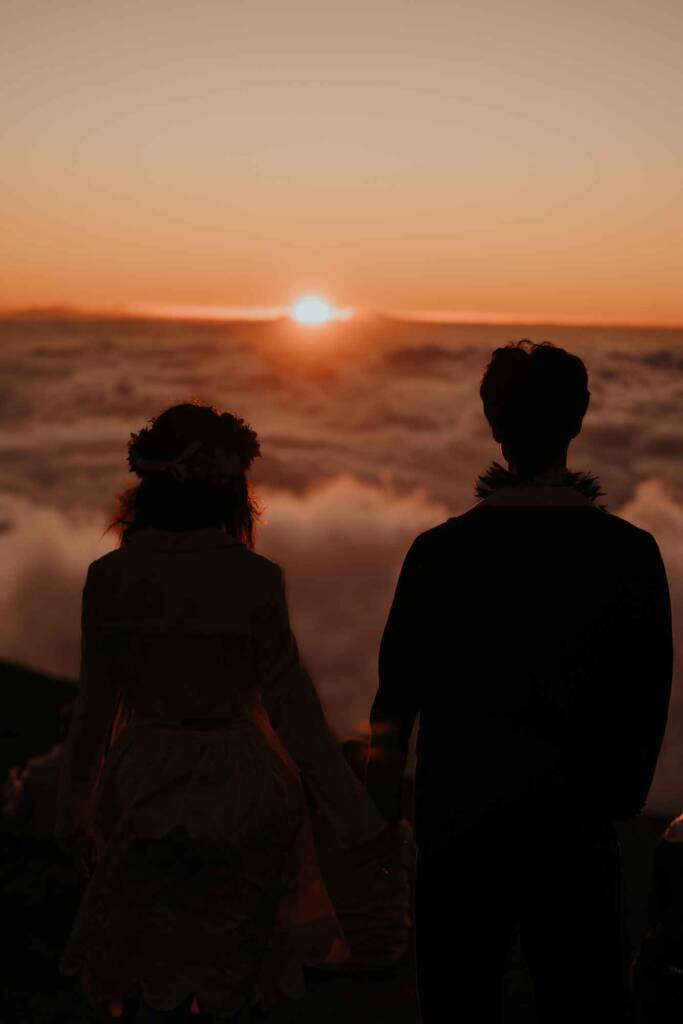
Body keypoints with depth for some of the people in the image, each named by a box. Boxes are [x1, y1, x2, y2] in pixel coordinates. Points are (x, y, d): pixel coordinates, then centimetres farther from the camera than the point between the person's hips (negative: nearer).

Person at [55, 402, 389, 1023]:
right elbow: (292, 708, -11)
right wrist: (359, 819, -3)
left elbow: (96, 706, 1)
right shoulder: (254, 580, -14)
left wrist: (74, 810, 14)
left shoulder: (109, 578, -7)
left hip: (144, 788, 2)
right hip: (239, 793, -2)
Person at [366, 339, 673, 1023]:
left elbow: (395, 703, -2)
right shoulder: (631, 552, -8)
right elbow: (649, 708, -1)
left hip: (459, 821, 0)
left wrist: (383, 813, 11)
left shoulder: (440, 550, -8)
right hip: (575, 832, 0)